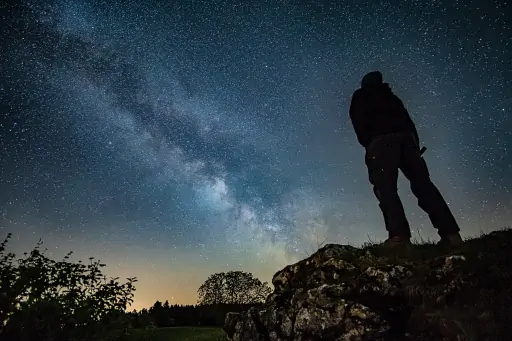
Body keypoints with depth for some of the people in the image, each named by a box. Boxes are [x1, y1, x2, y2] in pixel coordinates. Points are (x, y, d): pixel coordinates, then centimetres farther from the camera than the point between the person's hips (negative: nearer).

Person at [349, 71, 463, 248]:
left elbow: (360, 123, 7)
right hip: (407, 136, 5)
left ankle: (398, 235, -30)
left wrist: (368, 145, 10)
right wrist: (415, 145, 19)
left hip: (381, 141, -5)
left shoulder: (360, 97, 24)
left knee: (386, 188, -14)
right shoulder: (391, 96, 36)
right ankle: (450, 233, -8)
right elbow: (407, 120, 25)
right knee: (422, 184, 0)